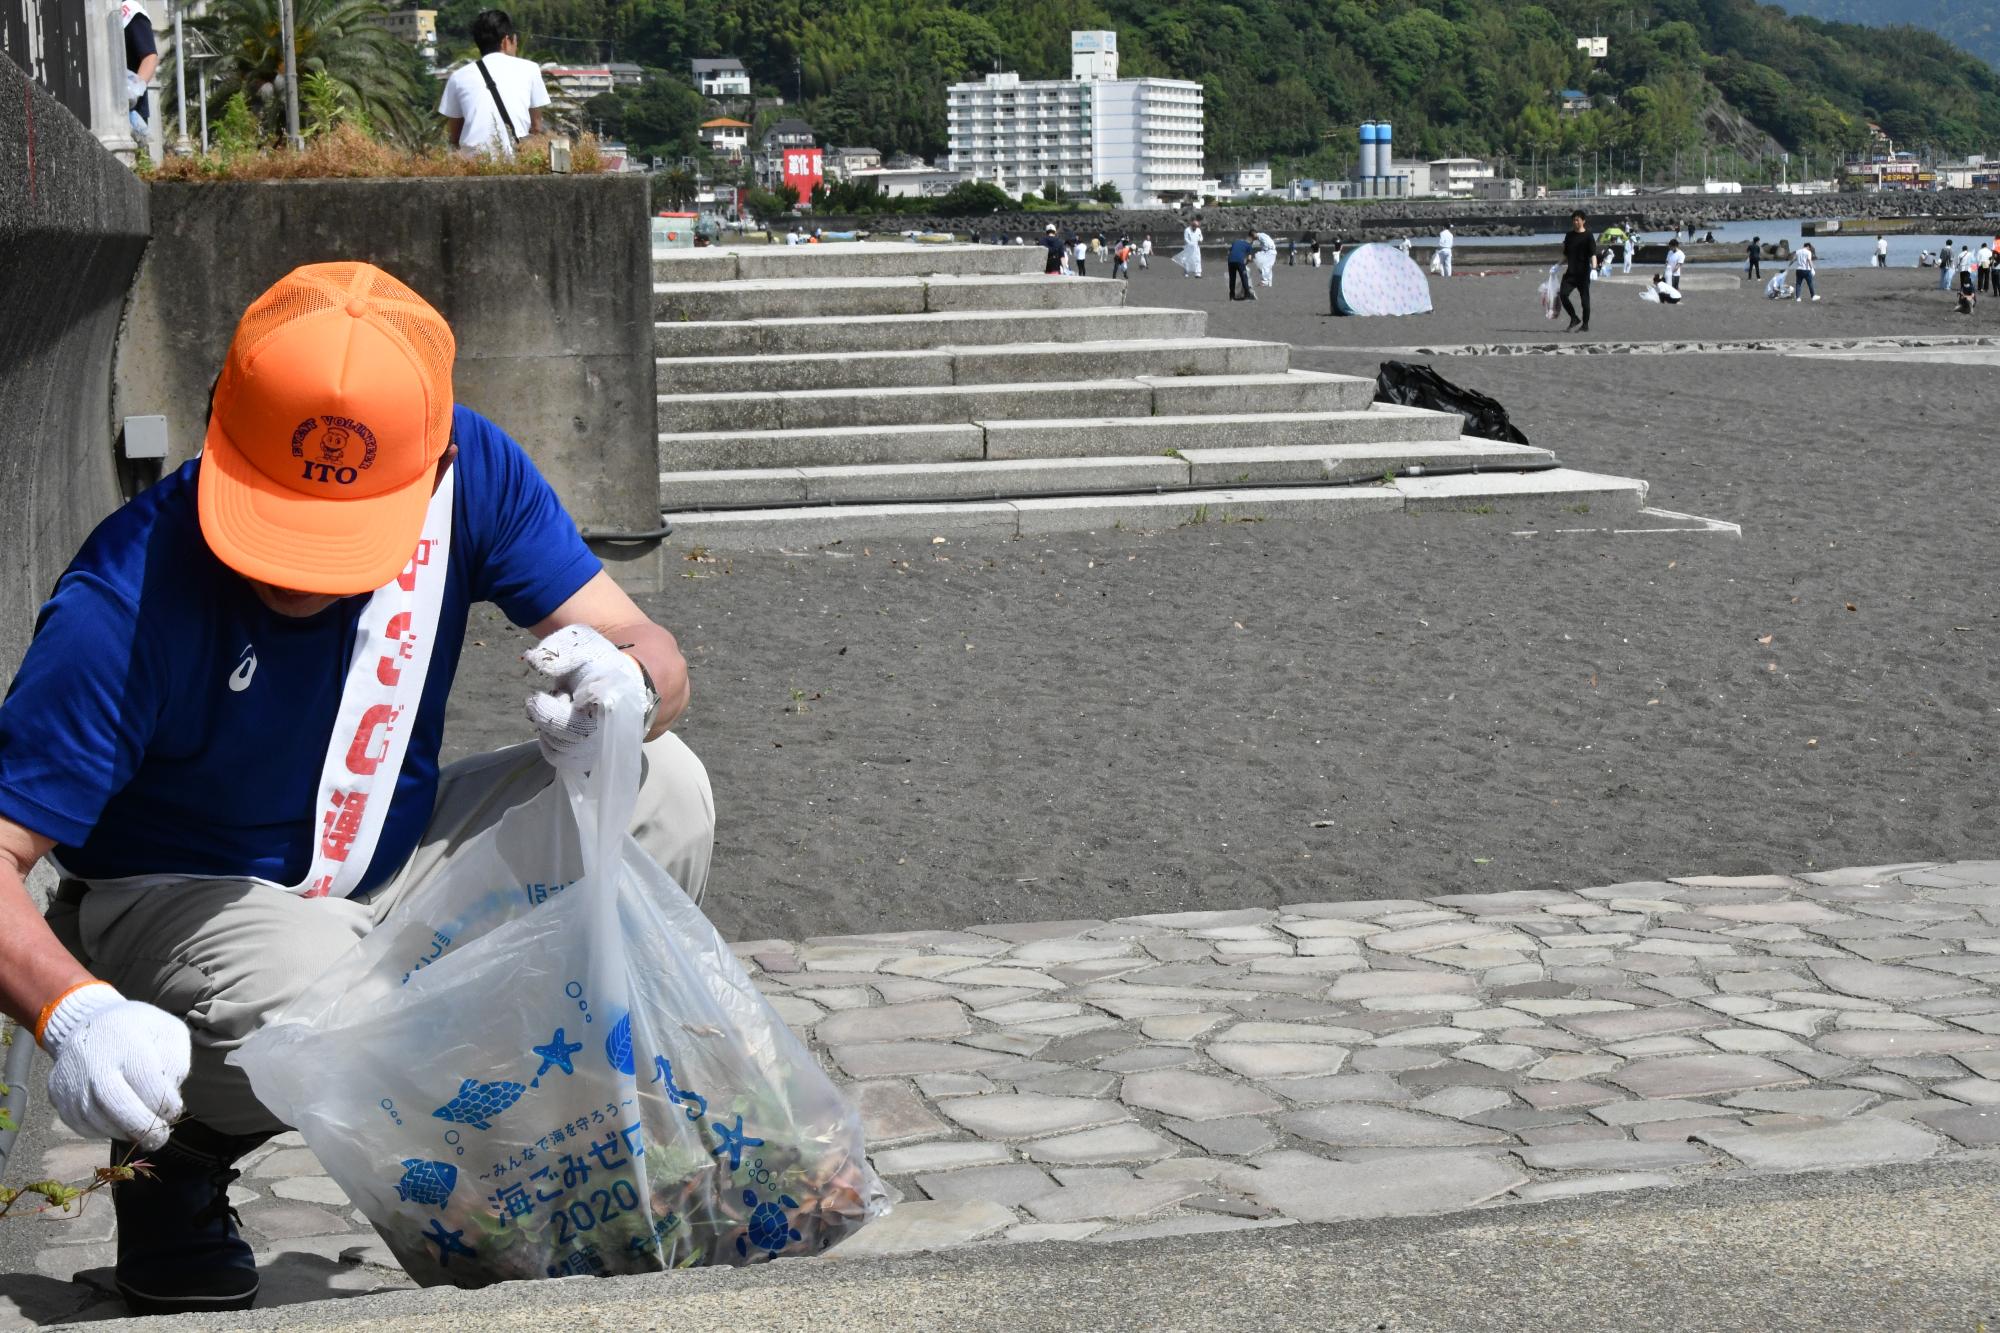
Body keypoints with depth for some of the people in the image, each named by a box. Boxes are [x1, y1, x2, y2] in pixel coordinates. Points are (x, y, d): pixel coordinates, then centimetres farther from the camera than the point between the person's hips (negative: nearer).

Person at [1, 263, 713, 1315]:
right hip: (175, 901, -5)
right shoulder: (127, 603, -31)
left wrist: (627, 688, -38)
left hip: (394, 856, 5)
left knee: (663, 793, -14)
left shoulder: (467, 469, -18)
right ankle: (175, 1167, -2)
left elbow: (652, 655, -12)